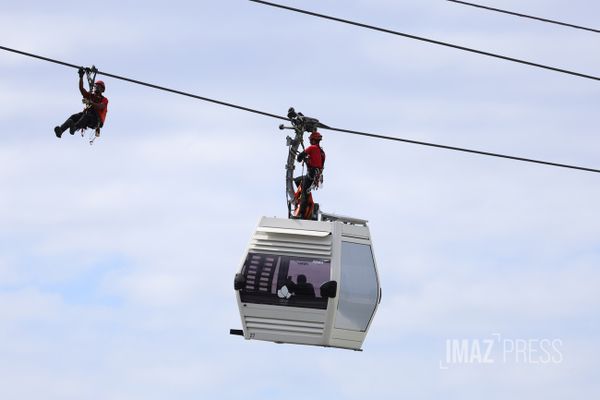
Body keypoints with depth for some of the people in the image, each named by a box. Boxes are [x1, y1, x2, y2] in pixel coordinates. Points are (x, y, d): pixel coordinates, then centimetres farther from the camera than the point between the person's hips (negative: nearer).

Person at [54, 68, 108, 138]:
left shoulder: (104, 100, 11)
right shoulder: (90, 95, 26)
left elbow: (100, 107, -12)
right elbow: (81, 88, 12)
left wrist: (90, 103, -28)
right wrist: (81, 77, -2)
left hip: (96, 120, -5)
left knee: (86, 116, -38)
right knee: (74, 117, -25)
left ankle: (74, 127, -67)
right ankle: (60, 130, -50)